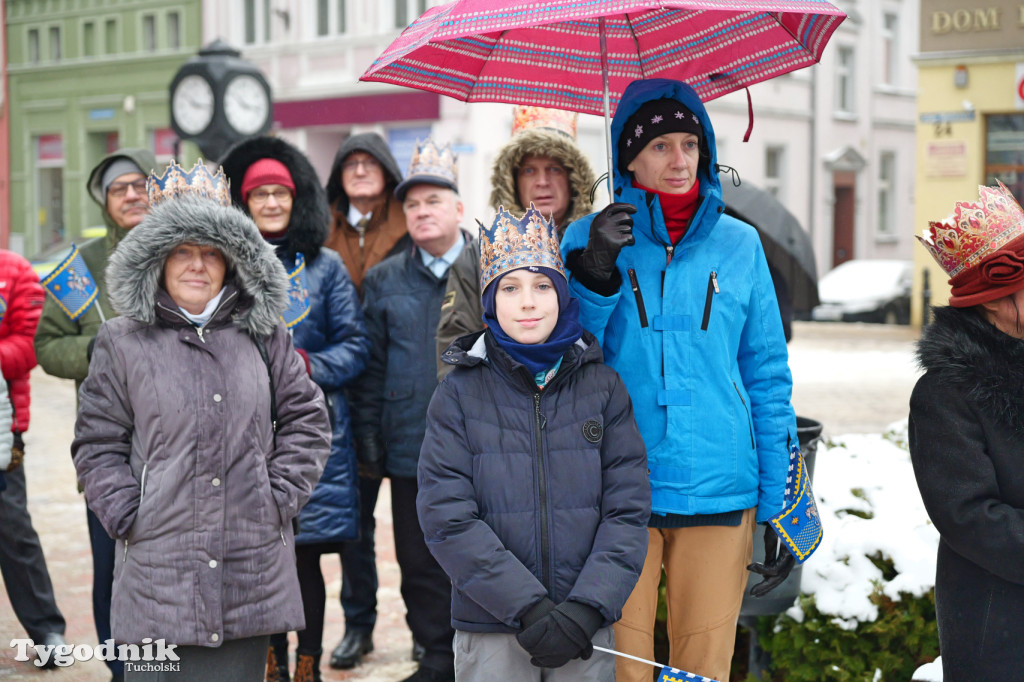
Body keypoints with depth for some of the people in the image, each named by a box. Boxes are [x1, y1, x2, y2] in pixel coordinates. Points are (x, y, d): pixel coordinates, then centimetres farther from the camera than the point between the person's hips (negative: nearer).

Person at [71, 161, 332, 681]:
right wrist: (128, 517, -4)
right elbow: (97, 444, 6)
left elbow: (306, 421, 12)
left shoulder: (264, 335, 9)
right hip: (157, 574, -1)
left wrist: (280, 497, 2)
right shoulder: (122, 343, 3)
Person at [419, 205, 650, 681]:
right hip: (490, 633, -1)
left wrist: (587, 607, -14)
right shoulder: (459, 394, 0)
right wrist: (527, 607, -15)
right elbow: (447, 518, -8)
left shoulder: (603, 387, 4)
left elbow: (627, 509, -2)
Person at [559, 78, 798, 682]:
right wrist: (595, 274, -18)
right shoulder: (589, 239, 4)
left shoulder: (739, 245, 7)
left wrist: (780, 507, 6)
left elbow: (769, 381, 10)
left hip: (719, 493, 1)